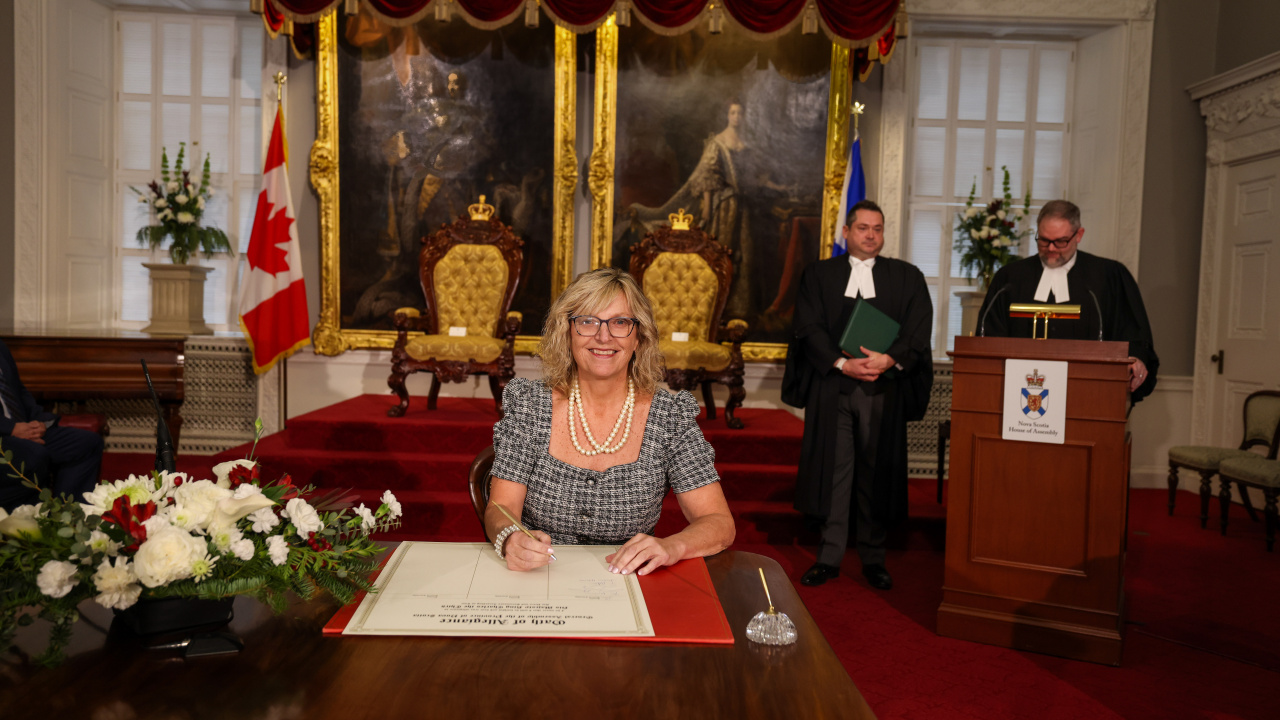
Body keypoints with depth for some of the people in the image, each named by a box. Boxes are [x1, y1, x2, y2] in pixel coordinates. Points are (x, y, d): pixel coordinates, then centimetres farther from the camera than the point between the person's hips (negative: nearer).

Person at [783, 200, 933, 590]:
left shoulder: (907, 277, 11)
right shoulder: (818, 275, 9)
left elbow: (918, 329, 1)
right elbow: (808, 327, -1)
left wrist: (889, 359, -17)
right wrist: (842, 363, -14)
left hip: (883, 390, 1)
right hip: (831, 387, 0)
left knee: (877, 472, 5)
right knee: (833, 469, 1)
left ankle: (873, 557, 17)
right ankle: (830, 556, 11)